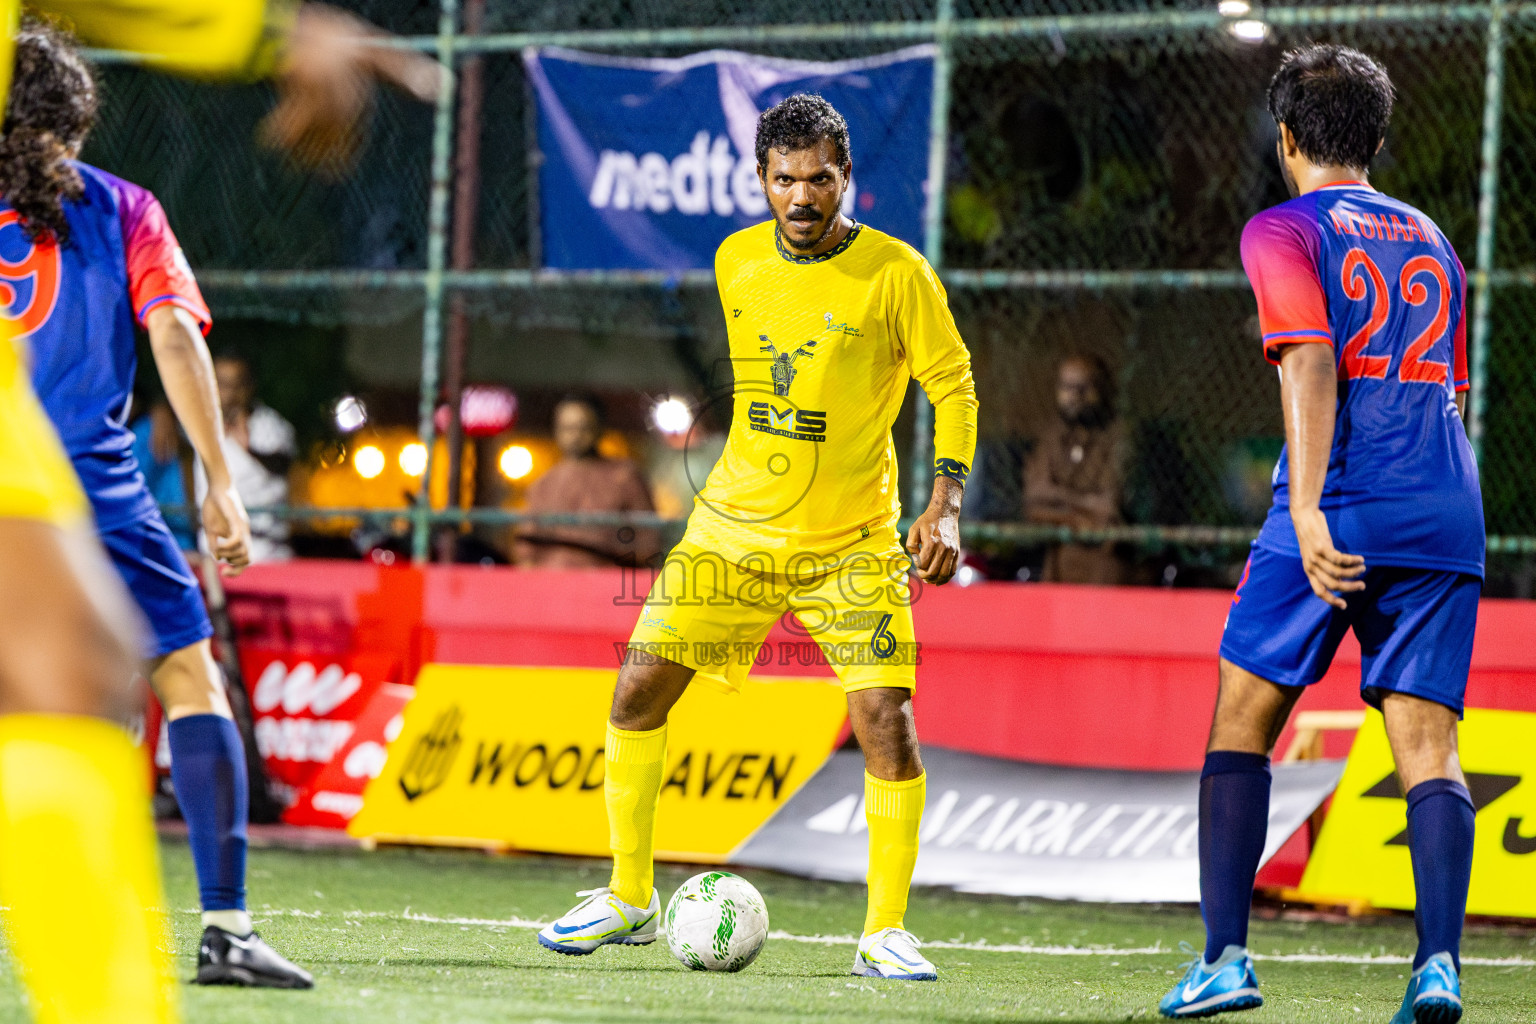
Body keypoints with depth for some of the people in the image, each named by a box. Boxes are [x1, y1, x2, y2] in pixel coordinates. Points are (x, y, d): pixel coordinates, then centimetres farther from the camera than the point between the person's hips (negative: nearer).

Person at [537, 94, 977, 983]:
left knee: (887, 723, -15)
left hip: (854, 543, -4)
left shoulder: (896, 274, -11)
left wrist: (945, 505, -15)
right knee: (638, 695, -1)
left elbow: (953, 386, -5)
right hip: (734, 528, 4)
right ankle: (630, 897, 16)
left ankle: (886, 931, -1)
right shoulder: (737, 261, 2)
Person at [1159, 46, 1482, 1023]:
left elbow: (1312, 365, -12)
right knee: (1428, 748, 0)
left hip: (1337, 514, -4)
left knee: (1241, 725, 8)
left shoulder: (1286, 232, 3)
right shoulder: (1432, 243, 22)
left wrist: (1308, 509, -20)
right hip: (1448, 516, 4)